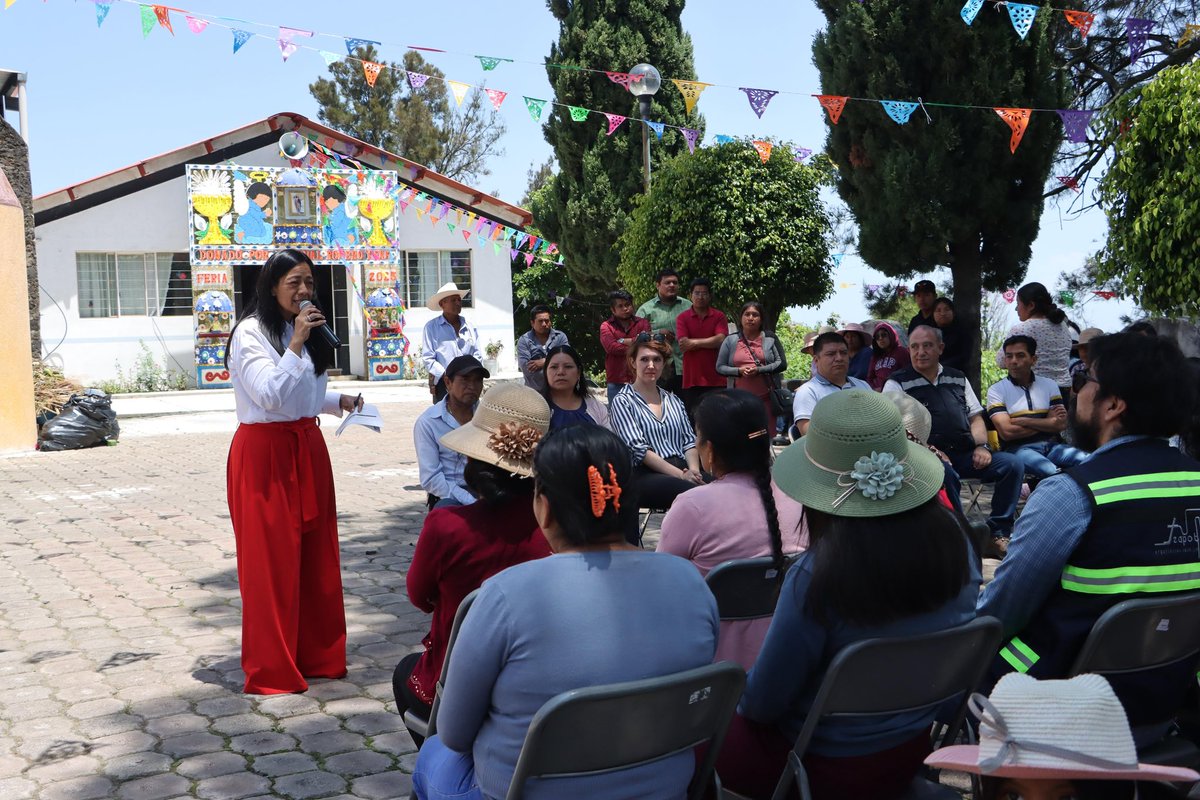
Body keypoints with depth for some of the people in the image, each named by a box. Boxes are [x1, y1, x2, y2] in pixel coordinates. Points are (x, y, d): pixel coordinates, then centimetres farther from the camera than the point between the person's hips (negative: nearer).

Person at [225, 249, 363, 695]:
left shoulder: (305, 331, 13)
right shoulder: (250, 333, -9)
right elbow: (270, 395, -21)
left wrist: (340, 401, 9)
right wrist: (296, 345, -22)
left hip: (308, 448, 7)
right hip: (264, 452, -7)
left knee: (315, 556, 10)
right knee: (270, 562, -3)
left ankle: (316, 656, 21)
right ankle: (270, 673, 6)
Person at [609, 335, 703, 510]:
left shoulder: (673, 400, 25)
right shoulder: (622, 402, 6)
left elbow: (689, 440, 16)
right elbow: (638, 449, -6)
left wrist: (693, 470, -7)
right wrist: (680, 474, -16)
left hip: (683, 469, 5)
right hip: (644, 475, -5)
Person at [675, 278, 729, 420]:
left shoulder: (719, 317, 7)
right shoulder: (682, 318, 6)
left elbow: (721, 339, -9)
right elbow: (683, 345, -6)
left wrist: (694, 343, -7)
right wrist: (710, 342, -3)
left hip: (715, 379, 0)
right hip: (691, 380, 0)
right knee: (692, 418, 2)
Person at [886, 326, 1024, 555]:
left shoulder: (958, 379, 21)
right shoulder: (898, 383, 5)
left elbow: (975, 418, 22)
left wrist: (981, 446, 2)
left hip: (964, 454, 6)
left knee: (1012, 464, -15)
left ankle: (996, 535, -11)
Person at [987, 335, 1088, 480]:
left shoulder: (1049, 385, 14)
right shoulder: (997, 390, 2)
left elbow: (1061, 424, 2)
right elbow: (1007, 432, -9)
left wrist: (1024, 421, -8)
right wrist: (1047, 424, 0)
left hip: (1050, 445, 4)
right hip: (1018, 449, -4)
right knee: (1053, 472, -34)